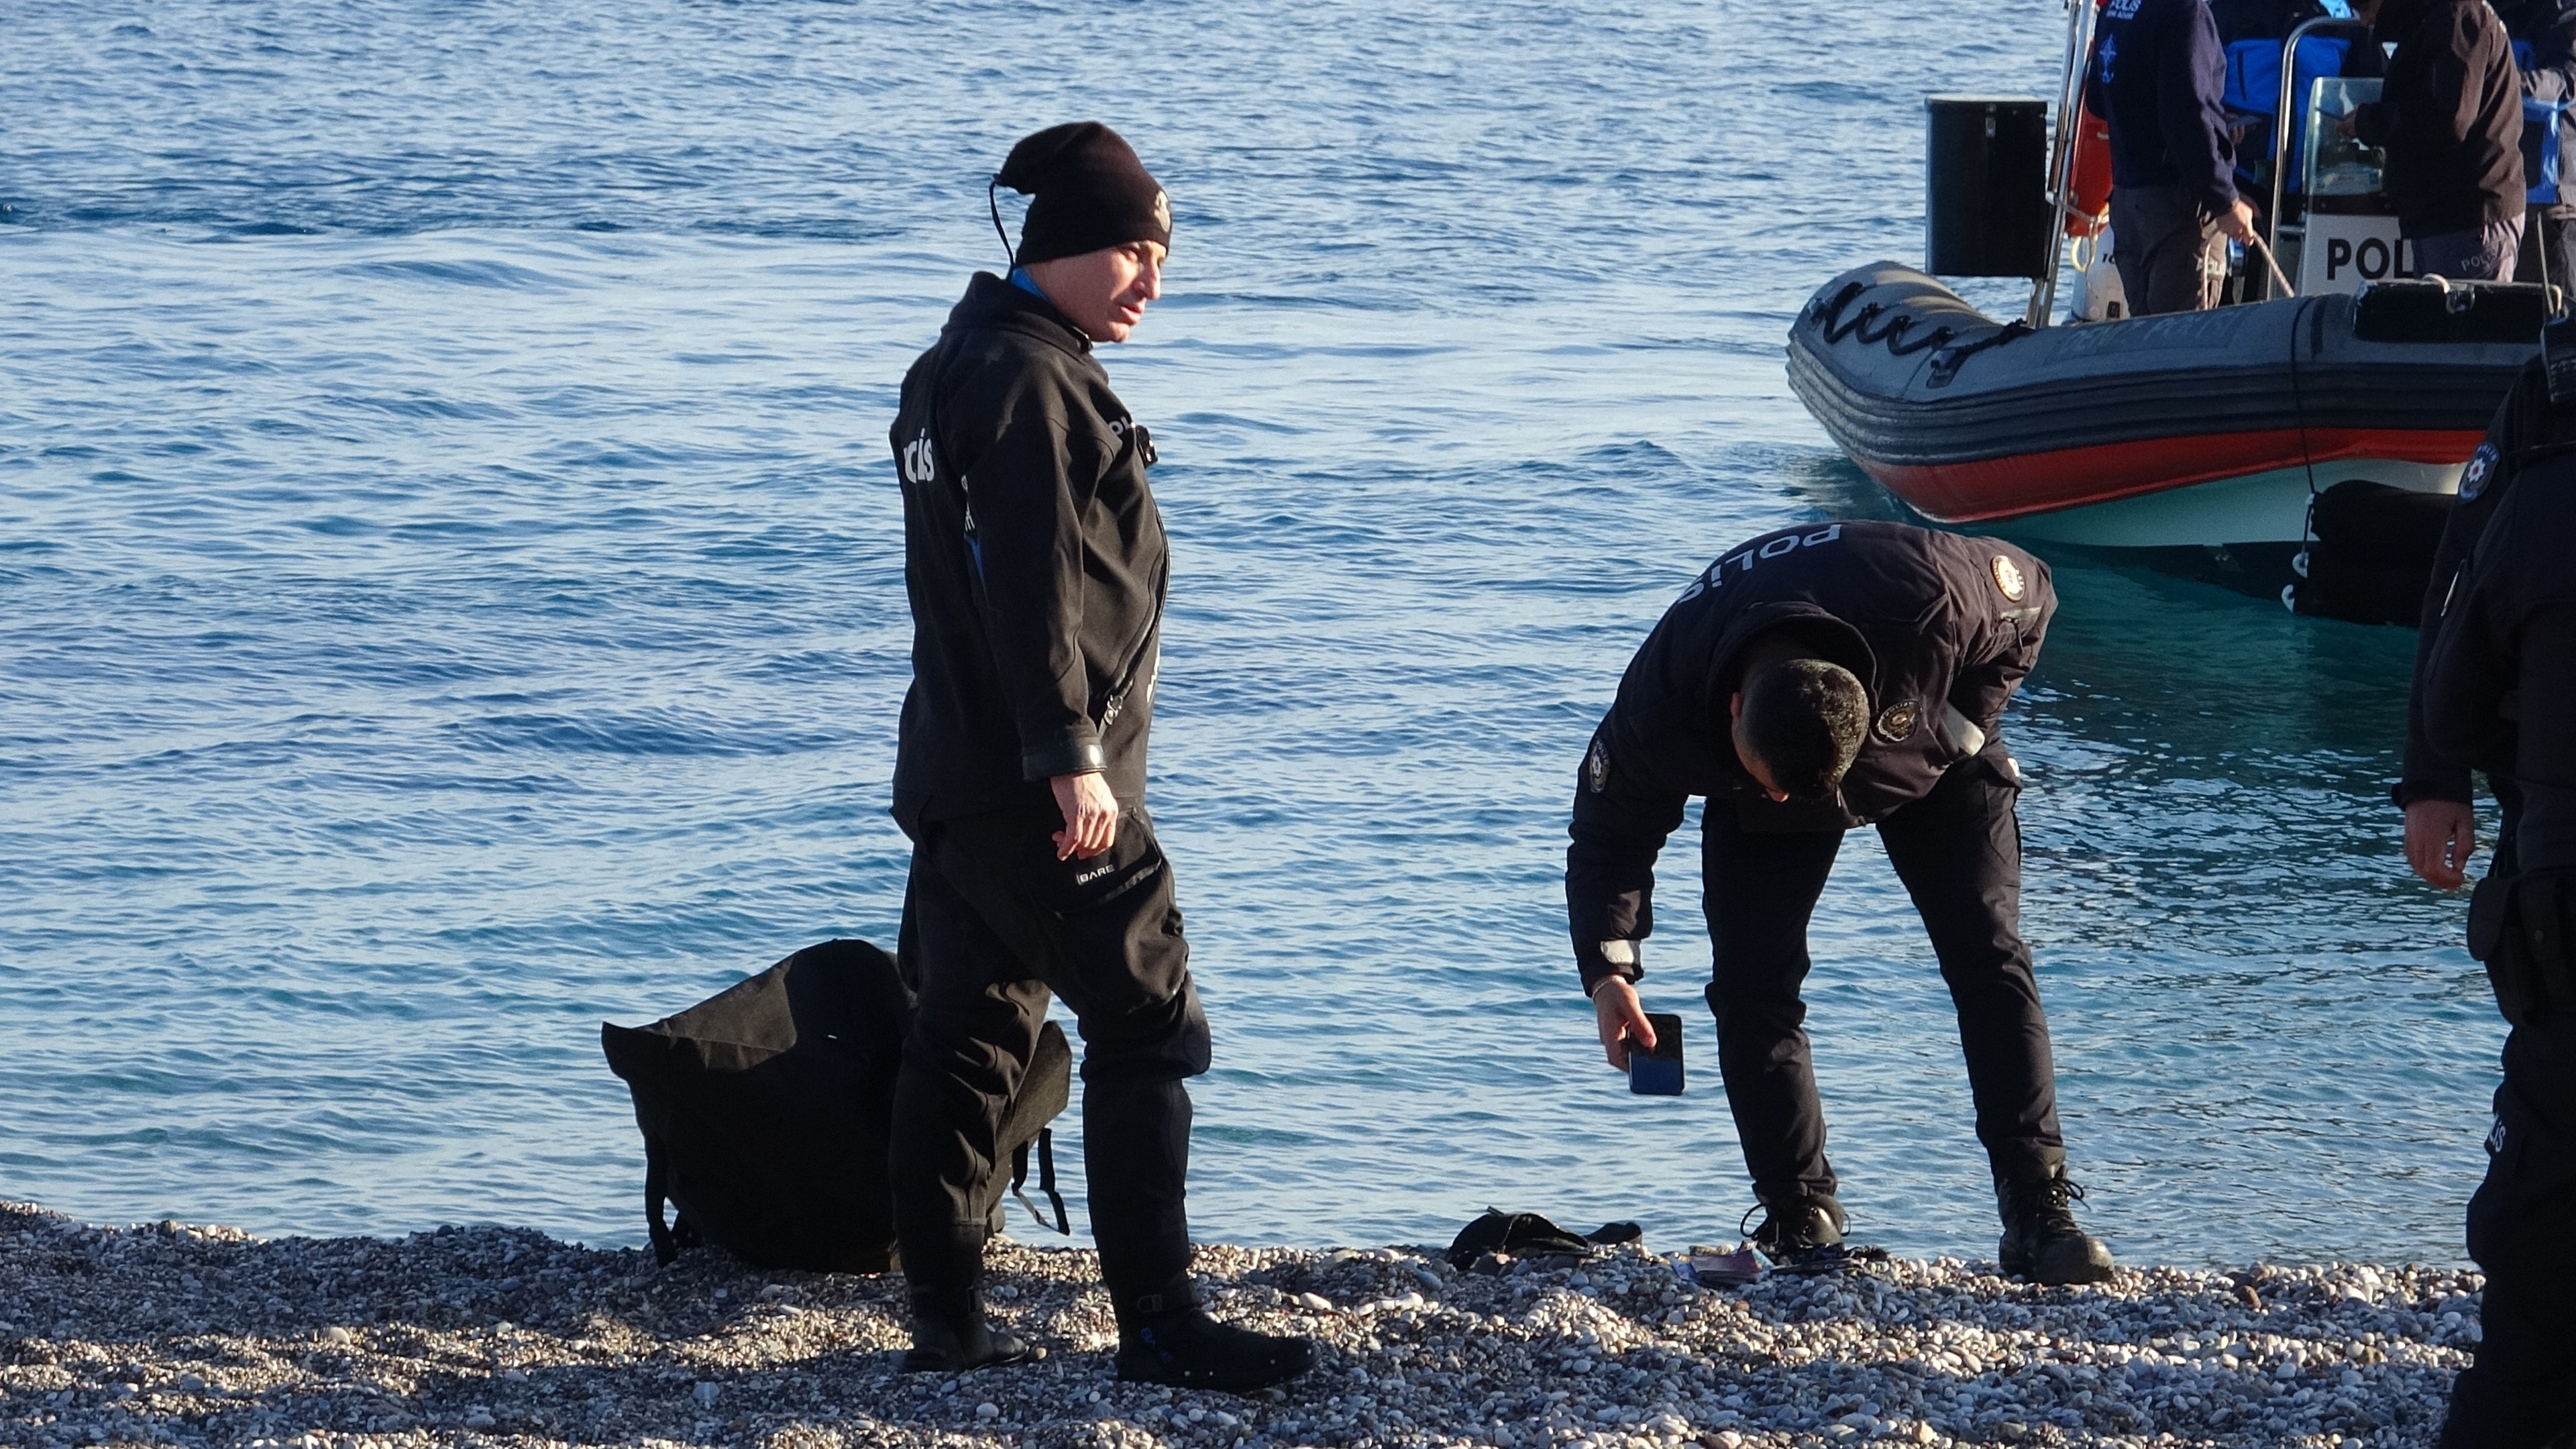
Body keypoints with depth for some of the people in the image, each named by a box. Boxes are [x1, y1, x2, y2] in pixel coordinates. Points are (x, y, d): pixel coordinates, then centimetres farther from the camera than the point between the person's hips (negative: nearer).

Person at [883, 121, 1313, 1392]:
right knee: (1148, 1029, -6)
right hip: (1041, 791, -10)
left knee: (965, 1040, 11)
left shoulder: (953, 368, 18)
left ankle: (944, 1319, 14)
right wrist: (1069, 755, -23)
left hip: (954, 772, 10)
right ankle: (1157, 1323, -7)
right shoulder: (1031, 379, -14)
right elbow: (1030, 585, -22)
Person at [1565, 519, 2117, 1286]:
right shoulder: (1660, 703, -38)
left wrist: (1966, 724, -22)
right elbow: (1609, 832, -20)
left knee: (1988, 956, -14)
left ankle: (2038, 1209, -14)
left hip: (1932, 756, -1)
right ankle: (1801, 1221, -2)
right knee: (1752, 984, -13)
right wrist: (1608, 970, -30)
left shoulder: (1931, 598, -43)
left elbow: (2028, 597, -18)